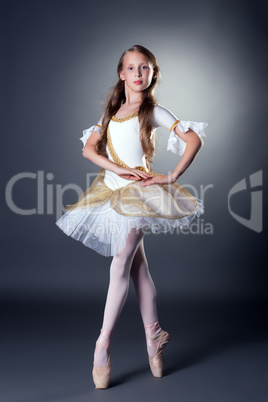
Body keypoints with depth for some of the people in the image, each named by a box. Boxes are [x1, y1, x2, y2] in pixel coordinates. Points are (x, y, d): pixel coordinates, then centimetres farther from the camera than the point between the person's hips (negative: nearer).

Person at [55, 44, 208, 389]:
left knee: (120, 266, -10)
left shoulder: (153, 111, 0)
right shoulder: (112, 112, 14)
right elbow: (89, 148, 4)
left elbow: (194, 139, -7)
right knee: (138, 266, 8)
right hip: (111, 190, 6)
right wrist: (118, 168, -11)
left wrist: (172, 177, -12)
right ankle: (152, 335, 17)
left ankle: (103, 344, -4)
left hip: (138, 193, -5)